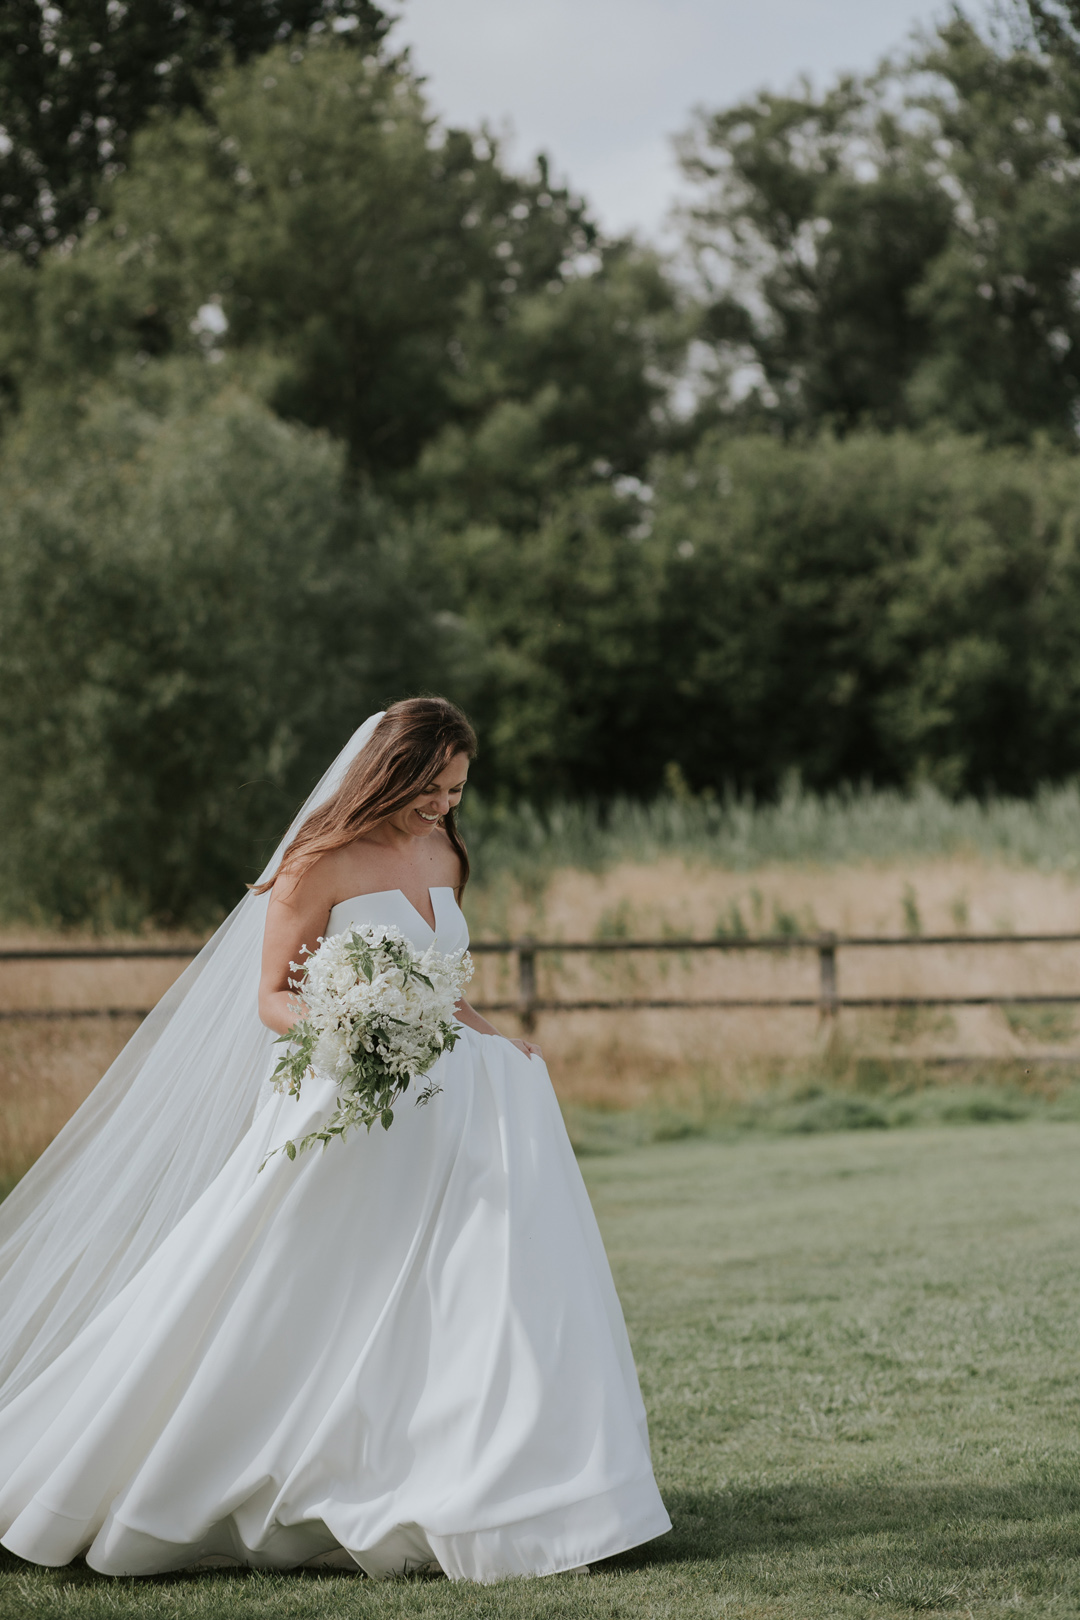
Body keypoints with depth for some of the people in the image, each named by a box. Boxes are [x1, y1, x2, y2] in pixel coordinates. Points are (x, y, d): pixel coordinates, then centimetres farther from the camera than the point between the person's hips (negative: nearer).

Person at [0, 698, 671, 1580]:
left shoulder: (441, 858, 13)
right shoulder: (322, 864, -8)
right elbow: (272, 999, -7)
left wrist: (498, 1042, 11)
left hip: (437, 1102, 7)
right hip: (342, 1111, -7)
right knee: (257, 1320, -3)